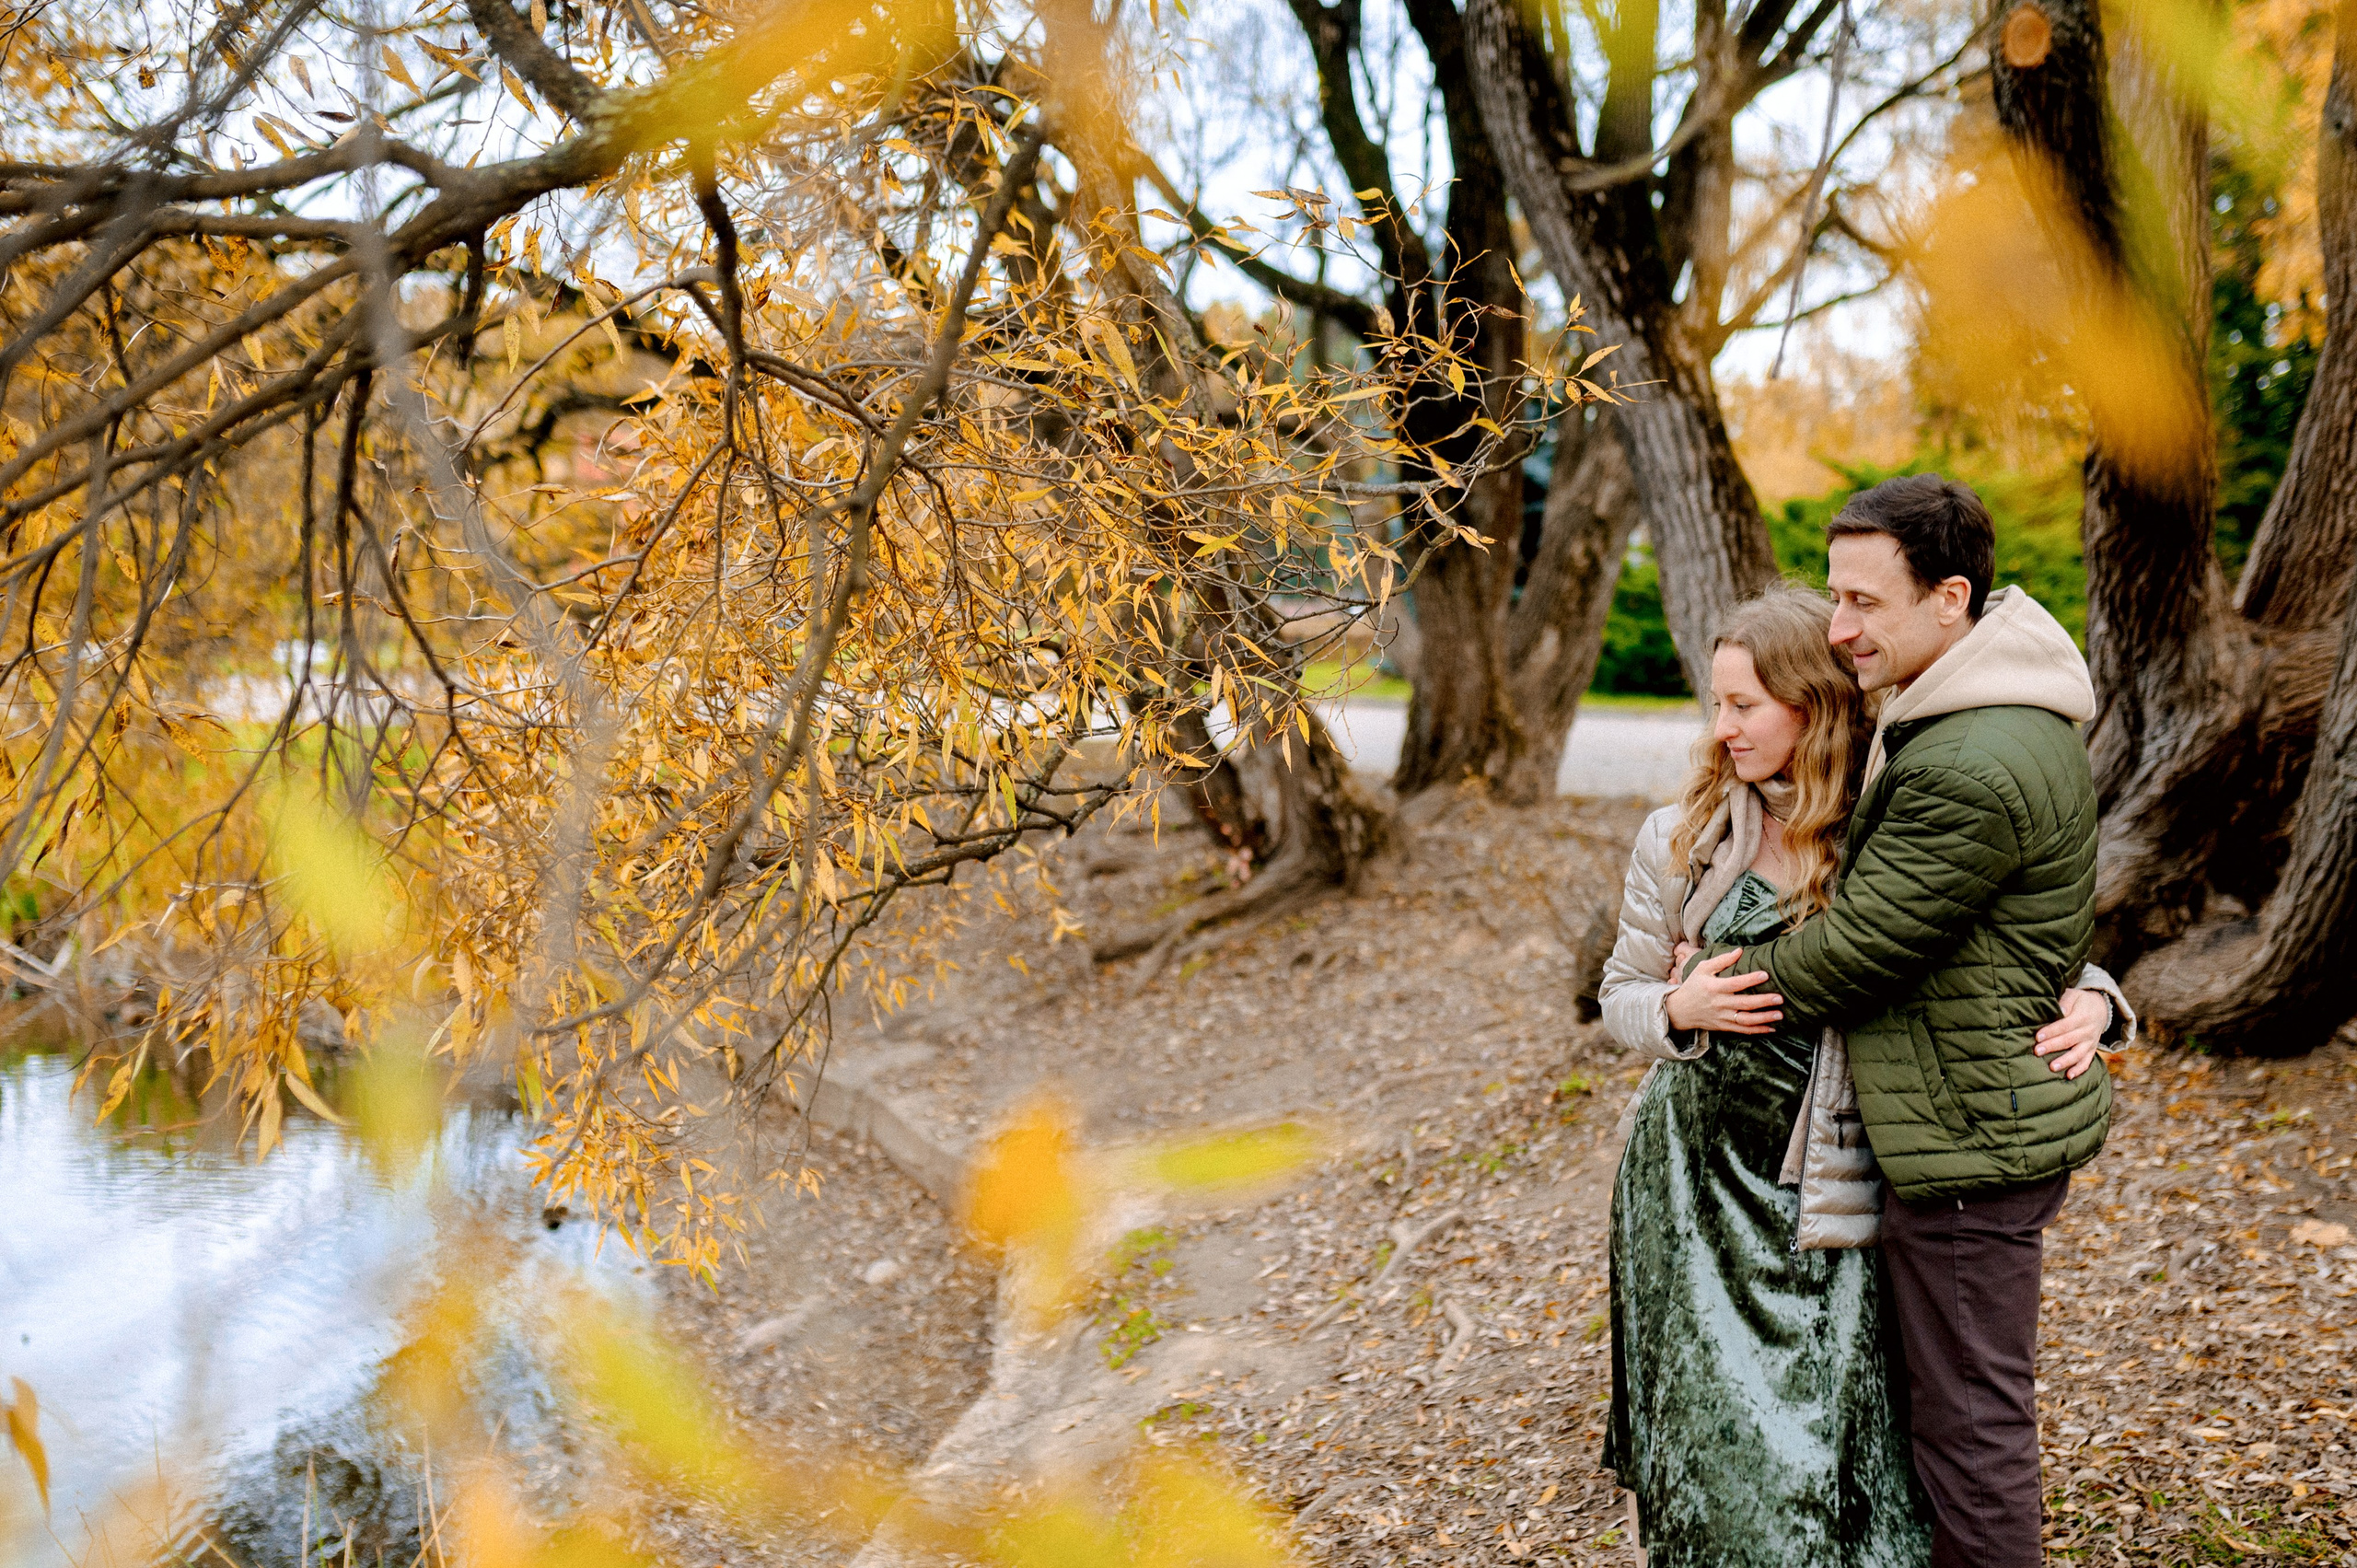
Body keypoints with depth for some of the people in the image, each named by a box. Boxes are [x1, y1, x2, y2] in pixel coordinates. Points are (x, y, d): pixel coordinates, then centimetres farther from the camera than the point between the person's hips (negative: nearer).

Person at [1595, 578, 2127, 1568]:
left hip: (1828, 1179, -1)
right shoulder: (1681, 839, 0)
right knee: (1715, 1422, 6)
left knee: (1831, 1428, 0)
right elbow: (1621, 992, 9)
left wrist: (2089, 1000, -14)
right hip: (1694, 1167, 1)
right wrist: (1680, 1010, -13)